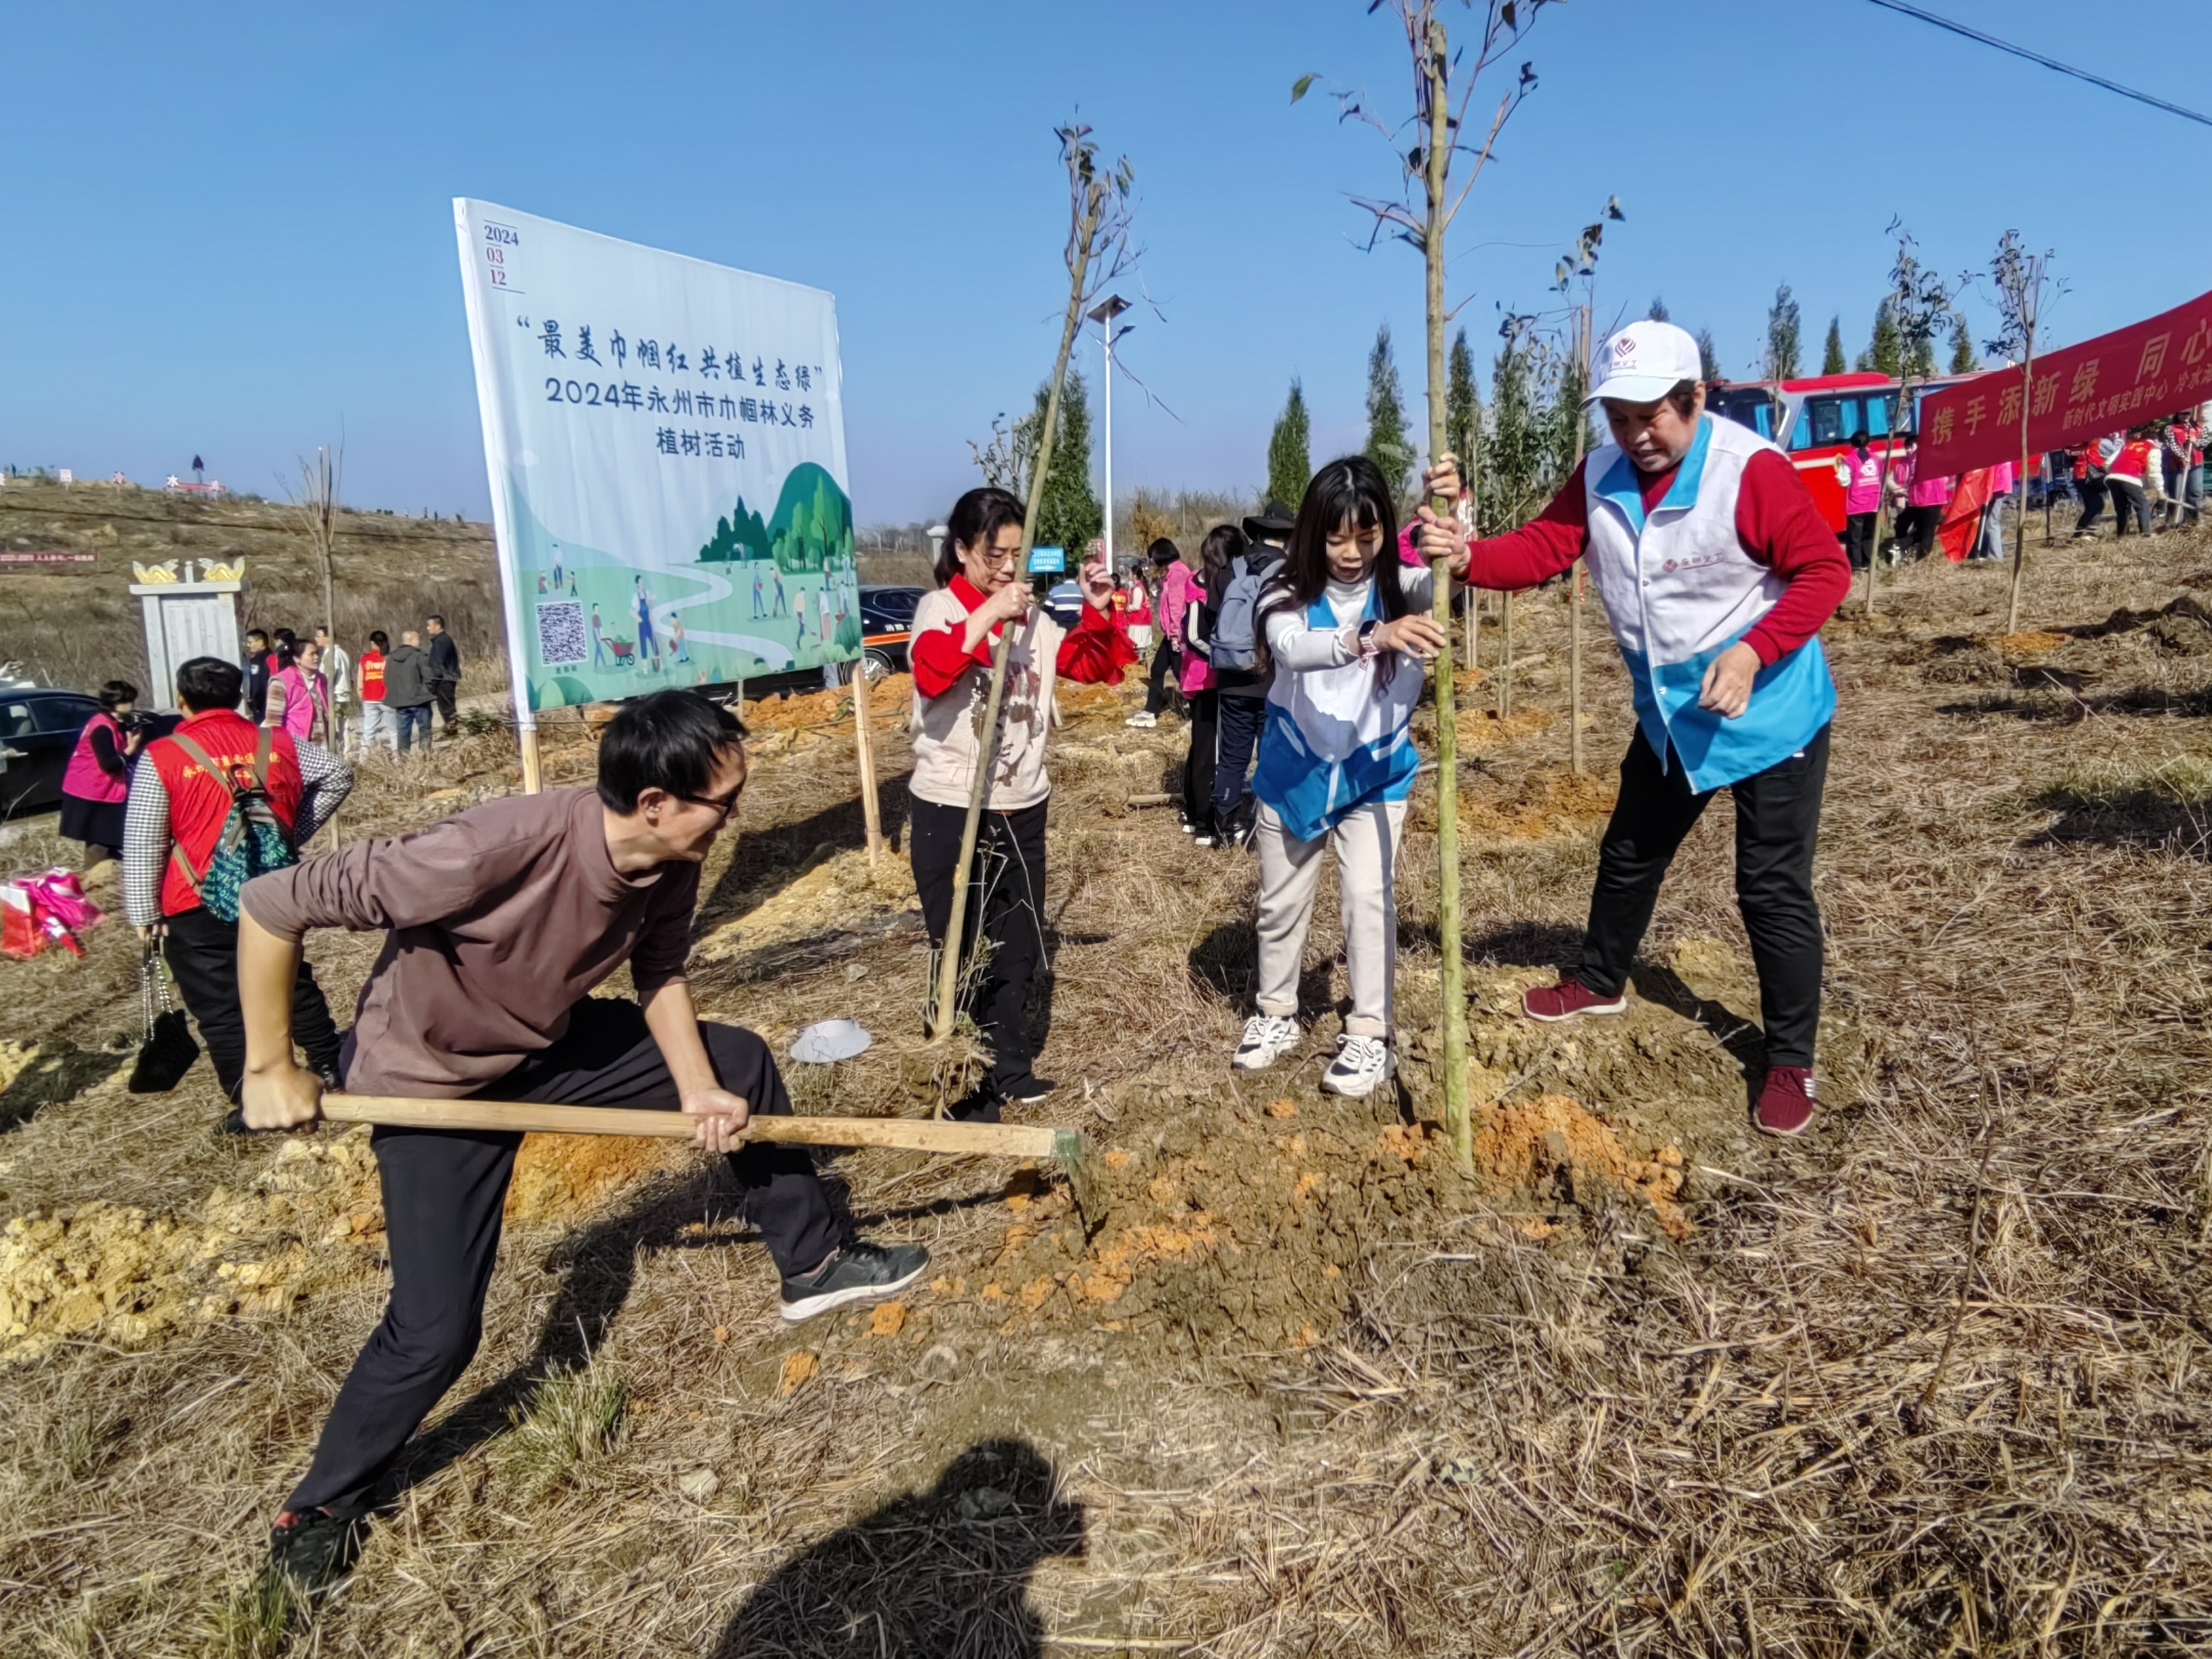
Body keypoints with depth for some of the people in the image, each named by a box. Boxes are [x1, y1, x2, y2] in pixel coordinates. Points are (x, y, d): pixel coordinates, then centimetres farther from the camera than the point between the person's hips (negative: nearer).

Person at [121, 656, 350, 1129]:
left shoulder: (161, 758, -10)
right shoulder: (276, 744, 1)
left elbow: (142, 845, -8)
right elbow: (338, 774, 10)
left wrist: (145, 912, 0)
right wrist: (294, 833, 11)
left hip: (199, 910, -4)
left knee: (220, 1009, 7)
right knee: (294, 983, 21)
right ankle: (329, 1067, 31)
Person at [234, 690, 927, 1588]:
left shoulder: (672, 864, -19)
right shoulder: (495, 849, -40)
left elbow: (659, 972, 1)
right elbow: (271, 905, -31)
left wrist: (697, 1090, -13)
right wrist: (271, 1069, -22)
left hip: (552, 1045, 6)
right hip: (433, 1083, -6)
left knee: (740, 1061, 5)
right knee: (437, 1331, -7)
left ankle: (814, 1262, 24)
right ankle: (322, 1507, 23)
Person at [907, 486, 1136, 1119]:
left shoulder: (1032, 616, 7)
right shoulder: (939, 608, -9)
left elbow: (1096, 666, 9)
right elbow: (930, 672, -29)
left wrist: (1098, 612, -6)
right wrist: (986, 617, -34)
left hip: (1022, 809, 6)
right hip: (951, 811, -6)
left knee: (1020, 946, 16)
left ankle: (1010, 1068, 33)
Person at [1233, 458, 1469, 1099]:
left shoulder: (1402, 586, -15)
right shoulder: (1289, 593, -18)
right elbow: (1292, 649, -40)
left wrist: (1453, 559, -62)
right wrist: (1372, 637, -58)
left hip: (1376, 772, -1)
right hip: (1294, 770, 1)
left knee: (1368, 896, -8)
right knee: (1281, 900, 13)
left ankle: (1369, 1034, 6)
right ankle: (1276, 1016, 33)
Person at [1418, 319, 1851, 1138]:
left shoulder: (1752, 470, -23)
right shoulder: (1601, 476, -4)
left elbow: (1825, 569, -21)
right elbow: (1541, 547, -10)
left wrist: (1753, 652, -33)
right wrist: (1464, 556, -30)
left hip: (1771, 714, -6)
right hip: (1668, 714, 7)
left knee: (1773, 889, -1)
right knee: (1628, 854, 22)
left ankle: (1791, 1063, 14)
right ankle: (1600, 979, 46)